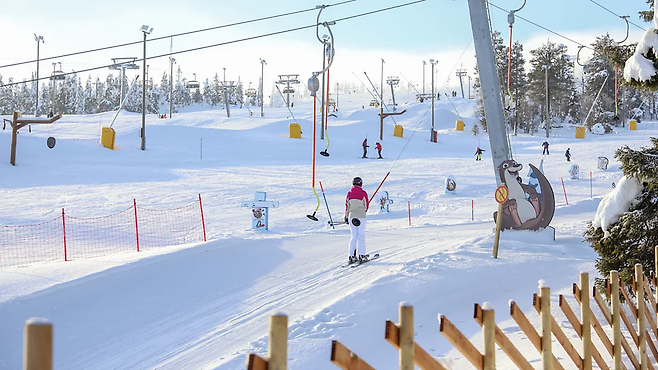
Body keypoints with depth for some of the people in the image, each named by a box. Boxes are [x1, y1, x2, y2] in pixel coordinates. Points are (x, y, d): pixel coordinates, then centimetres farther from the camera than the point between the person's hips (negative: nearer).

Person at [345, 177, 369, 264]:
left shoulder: (349, 193, 2)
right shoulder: (363, 193, -5)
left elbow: (347, 206, 8)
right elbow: (366, 206, 4)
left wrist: (346, 217, 19)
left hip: (351, 216, 3)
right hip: (361, 217, -3)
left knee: (354, 236, 8)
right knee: (361, 236, 3)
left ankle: (352, 256, 3)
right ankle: (361, 256, -2)